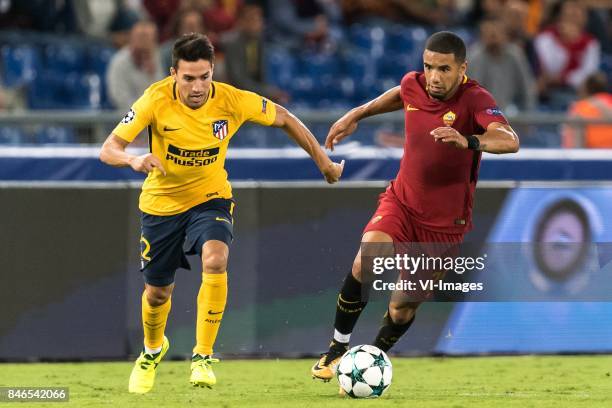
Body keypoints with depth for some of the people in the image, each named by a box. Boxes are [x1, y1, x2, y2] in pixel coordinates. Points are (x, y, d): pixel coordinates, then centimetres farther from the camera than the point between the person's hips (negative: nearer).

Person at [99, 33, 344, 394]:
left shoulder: (231, 100, -21)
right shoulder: (157, 100, -23)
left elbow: (283, 118, -3)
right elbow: (108, 150, -24)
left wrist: (324, 162, 1)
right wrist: (134, 160, -47)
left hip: (210, 198, 0)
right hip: (162, 202, 0)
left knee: (215, 261, -30)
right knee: (158, 292, 11)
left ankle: (203, 357, -18)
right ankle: (153, 350, 46)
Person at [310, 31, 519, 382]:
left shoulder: (475, 100, -22)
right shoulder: (414, 85, -7)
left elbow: (510, 140, -42)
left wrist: (468, 141, -59)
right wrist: (357, 115, 23)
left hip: (445, 222, -2)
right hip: (401, 202, 2)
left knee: (403, 308, 2)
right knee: (364, 264, -26)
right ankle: (338, 348, -8)